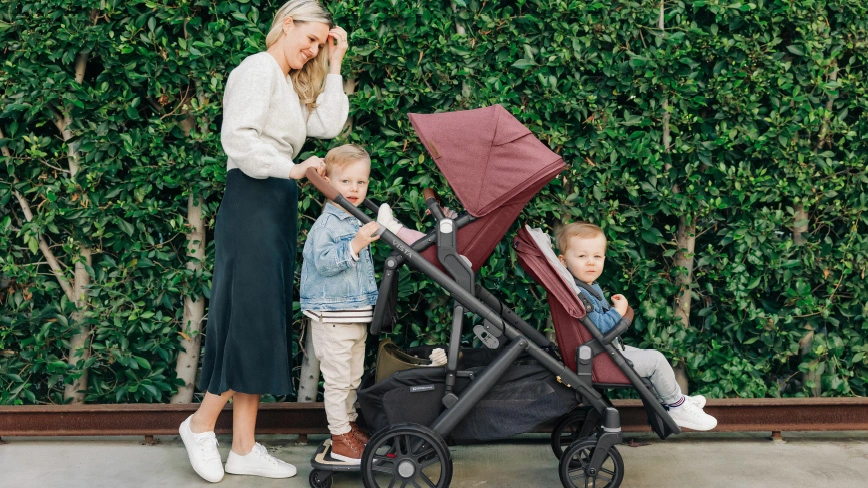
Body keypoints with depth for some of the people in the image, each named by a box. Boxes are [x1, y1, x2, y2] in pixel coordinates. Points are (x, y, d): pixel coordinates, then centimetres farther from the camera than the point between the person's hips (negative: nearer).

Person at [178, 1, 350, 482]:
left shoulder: (292, 84, 23)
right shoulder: (259, 68, -6)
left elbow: (328, 124, 9)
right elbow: (237, 135, -19)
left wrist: (334, 66, 10)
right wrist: (291, 168, -20)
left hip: (279, 205, 9)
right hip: (252, 201, -9)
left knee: (265, 323, 7)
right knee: (249, 316, -7)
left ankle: (244, 448, 13)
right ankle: (201, 424, 12)